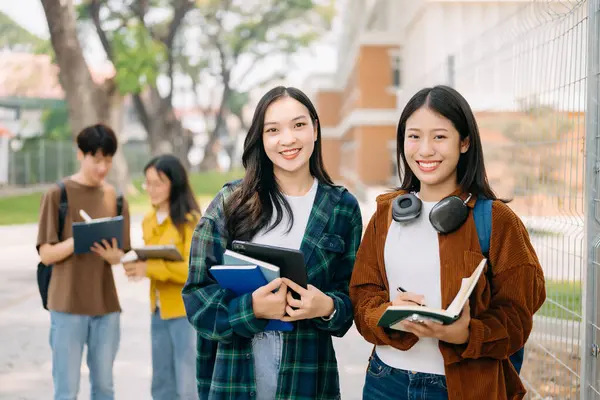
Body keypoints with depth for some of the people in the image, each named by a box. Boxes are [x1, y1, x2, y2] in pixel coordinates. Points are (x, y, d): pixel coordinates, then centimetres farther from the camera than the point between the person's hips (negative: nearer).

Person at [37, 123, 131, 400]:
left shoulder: (114, 197, 8)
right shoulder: (58, 194, -5)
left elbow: (119, 255, 10)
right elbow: (46, 254, -6)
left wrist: (111, 254, -14)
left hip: (106, 304, 4)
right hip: (68, 304, -4)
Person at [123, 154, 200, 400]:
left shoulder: (191, 221, -13)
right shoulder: (148, 221, 11)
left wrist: (150, 268, -25)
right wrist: (136, 266, -3)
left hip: (187, 311, -7)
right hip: (158, 311, 7)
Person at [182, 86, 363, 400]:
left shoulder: (342, 208, 2)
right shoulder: (231, 203, -1)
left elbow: (353, 296, 4)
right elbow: (198, 294, -3)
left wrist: (327, 307, -17)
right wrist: (250, 308, -20)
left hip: (308, 374, 1)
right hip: (235, 373, 0)